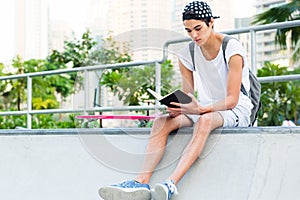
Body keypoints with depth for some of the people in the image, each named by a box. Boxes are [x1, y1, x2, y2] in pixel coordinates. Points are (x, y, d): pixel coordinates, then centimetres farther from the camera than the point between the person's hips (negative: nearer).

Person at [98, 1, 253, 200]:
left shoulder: (232, 49, -14)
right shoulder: (187, 54, 2)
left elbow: (232, 99, -20)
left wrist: (201, 109, -37)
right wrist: (178, 107, -21)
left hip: (237, 111, -5)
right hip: (206, 109, 6)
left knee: (205, 119, -39)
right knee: (162, 120, -21)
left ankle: (171, 184, -51)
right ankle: (142, 182, -36)